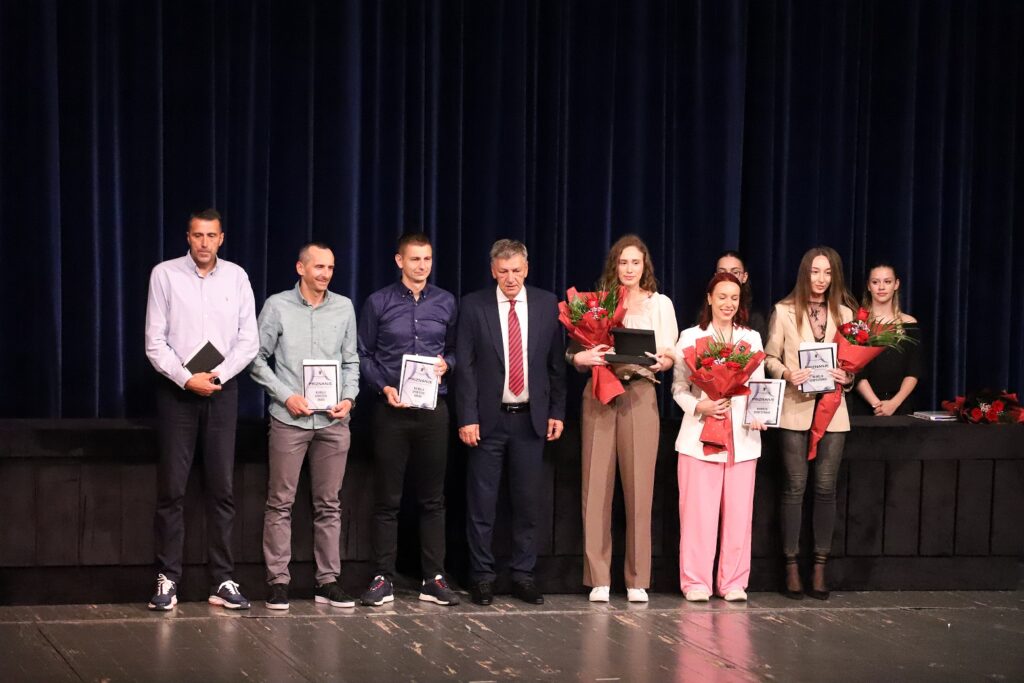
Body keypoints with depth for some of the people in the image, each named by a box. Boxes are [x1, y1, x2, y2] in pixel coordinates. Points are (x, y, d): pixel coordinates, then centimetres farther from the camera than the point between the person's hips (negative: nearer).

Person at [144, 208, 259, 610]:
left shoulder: (236, 277, 5)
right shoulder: (165, 275, -2)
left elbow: (249, 341, 3)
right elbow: (154, 342, -4)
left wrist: (219, 375, -10)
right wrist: (187, 379, -12)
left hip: (222, 391, 2)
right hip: (176, 391, -2)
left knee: (221, 489, 3)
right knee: (171, 488, -2)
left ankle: (223, 581, 7)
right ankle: (167, 580, 2)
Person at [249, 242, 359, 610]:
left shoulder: (344, 308, 8)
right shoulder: (277, 306, 0)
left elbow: (351, 361, 14)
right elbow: (258, 359, 1)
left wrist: (349, 397, -1)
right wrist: (286, 396, -8)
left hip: (333, 420, 3)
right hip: (289, 418, -3)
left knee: (329, 504, 6)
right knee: (280, 502, -1)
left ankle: (328, 580, 11)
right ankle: (278, 580, 4)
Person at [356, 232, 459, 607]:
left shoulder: (445, 303, 8)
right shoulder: (379, 303, 2)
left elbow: (455, 349, 15)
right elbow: (363, 355, 4)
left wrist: (447, 363, -6)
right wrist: (384, 387, -9)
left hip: (433, 407, 2)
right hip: (392, 408, -2)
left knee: (433, 498, 6)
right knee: (387, 499, 1)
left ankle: (434, 578, 10)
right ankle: (383, 579, 5)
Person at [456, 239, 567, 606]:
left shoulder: (547, 305, 4)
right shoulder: (474, 306, -2)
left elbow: (556, 363, 7)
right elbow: (465, 366, -4)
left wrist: (557, 411, 2)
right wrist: (467, 418, -9)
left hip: (531, 419, 2)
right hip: (488, 419, -2)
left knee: (528, 503, 6)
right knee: (481, 503, 2)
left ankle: (523, 576, 14)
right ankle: (482, 577, 11)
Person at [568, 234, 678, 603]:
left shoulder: (660, 304, 13)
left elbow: (672, 353, 5)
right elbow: (574, 351, 7)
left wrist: (662, 361, -17)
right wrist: (583, 357, -16)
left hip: (640, 393, 0)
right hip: (598, 392, 0)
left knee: (639, 486, -2)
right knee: (597, 485, -3)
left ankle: (637, 580, 5)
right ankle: (598, 579, 2)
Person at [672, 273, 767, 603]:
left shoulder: (752, 338, 14)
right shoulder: (691, 337, 5)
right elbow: (679, 388, 3)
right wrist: (699, 407, -14)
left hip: (742, 437, 3)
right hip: (701, 435, -3)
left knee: (738, 511, 1)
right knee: (699, 510, -5)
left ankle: (733, 582, 9)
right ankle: (696, 581, 3)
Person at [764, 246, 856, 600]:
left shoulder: (844, 314, 11)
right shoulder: (785, 311, 4)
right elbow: (769, 357, 4)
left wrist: (847, 377, -7)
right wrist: (787, 373, -15)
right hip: (795, 408, -2)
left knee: (826, 487, 0)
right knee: (795, 487, -2)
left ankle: (820, 568, 6)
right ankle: (792, 567, 4)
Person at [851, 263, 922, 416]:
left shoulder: (909, 324, 5)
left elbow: (914, 372, 0)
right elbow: (856, 371, -7)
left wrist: (894, 403, -14)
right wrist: (876, 404, -18)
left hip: (901, 408, 1)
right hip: (864, 407, -1)